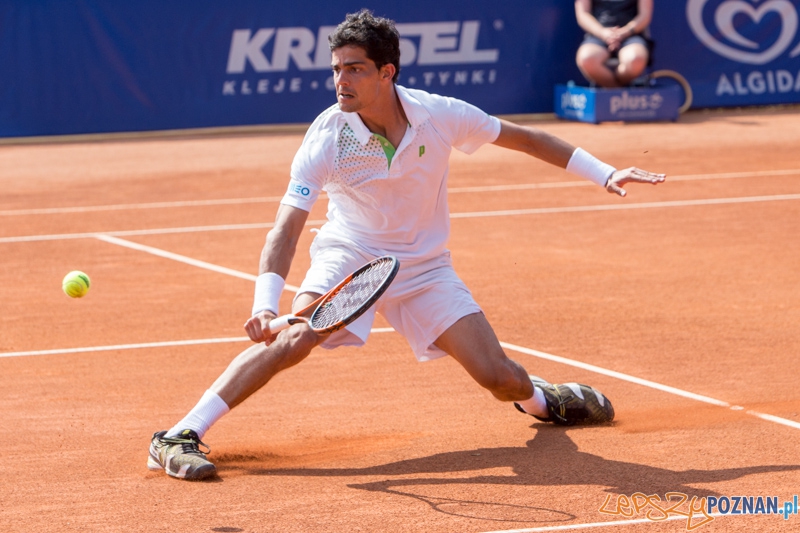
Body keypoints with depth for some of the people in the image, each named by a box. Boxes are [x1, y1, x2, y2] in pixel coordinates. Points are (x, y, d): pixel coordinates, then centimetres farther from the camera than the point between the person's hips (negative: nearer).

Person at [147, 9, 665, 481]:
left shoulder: (440, 115, -18)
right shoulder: (328, 137, -23)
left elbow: (523, 138, -1)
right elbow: (286, 230, -26)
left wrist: (604, 173, -2)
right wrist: (265, 304, -41)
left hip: (425, 267, 2)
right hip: (349, 254, -2)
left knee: (500, 377, -5)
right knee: (290, 340, -30)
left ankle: (541, 399, 34)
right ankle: (180, 437, -27)